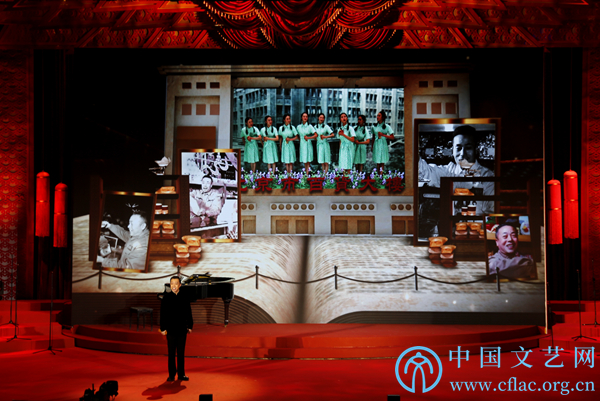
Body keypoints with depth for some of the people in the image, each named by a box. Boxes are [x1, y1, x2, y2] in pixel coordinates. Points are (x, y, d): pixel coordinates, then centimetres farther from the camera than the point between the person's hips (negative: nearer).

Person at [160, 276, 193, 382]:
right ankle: (171, 375, 14)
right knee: (171, 354, 5)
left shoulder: (184, 298, 2)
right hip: (171, 330, -1)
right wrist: (163, 328, -5)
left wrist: (190, 326, 7)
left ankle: (181, 374, 18)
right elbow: (163, 314, -1)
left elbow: (188, 313, 8)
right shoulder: (166, 298, -2)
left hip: (182, 330, 1)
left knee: (181, 353, 8)